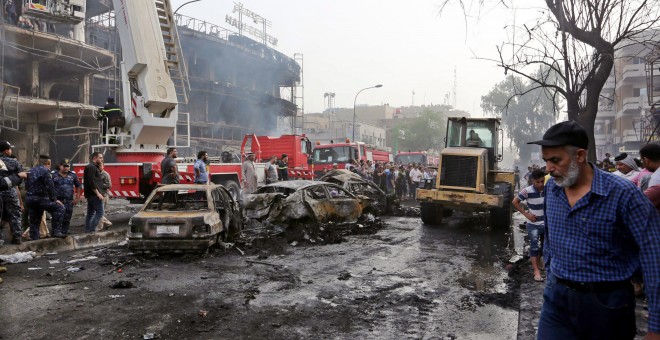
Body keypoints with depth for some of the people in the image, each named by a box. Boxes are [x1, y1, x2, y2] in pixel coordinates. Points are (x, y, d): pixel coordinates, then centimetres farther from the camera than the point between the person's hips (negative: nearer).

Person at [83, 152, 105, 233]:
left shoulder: (93, 167, 21)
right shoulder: (91, 167, -12)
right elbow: (91, 182, -21)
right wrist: (97, 193, -21)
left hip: (91, 195, 11)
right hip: (94, 194, -11)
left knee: (91, 213, 12)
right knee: (100, 212, -12)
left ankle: (87, 230, 16)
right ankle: (92, 230, -14)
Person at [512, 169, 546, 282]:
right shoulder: (527, 191, -19)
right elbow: (515, 202, -9)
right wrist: (526, 214, -12)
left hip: (547, 223, 4)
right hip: (533, 224, -4)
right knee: (534, 246, -7)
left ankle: (537, 260, 42)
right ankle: (536, 270, -2)